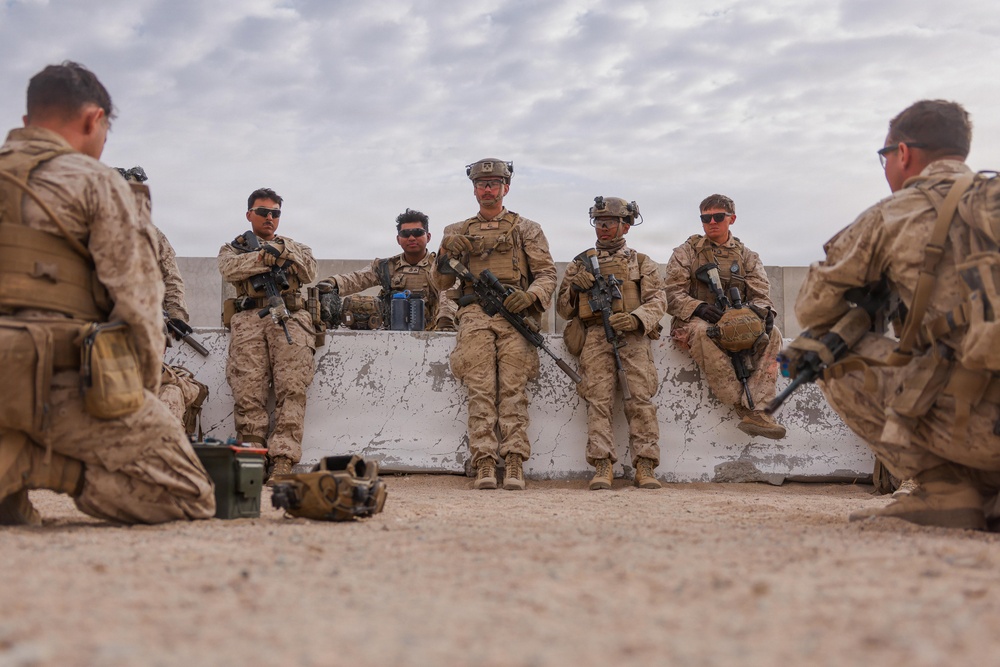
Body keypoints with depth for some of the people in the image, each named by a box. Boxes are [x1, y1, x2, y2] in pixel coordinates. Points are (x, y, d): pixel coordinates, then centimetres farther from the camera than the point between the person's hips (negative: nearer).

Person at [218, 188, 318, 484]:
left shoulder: (295, 247, 31)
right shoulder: (233, 247, 28)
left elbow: (310, 273, 10)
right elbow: (229, 269, 3)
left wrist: (284, 251, -4)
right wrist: (264, 256, -11)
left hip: (290, 317, 0)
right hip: (249, 318, 0)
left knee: (292, 388, -20)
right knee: (248, 390, -19)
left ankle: (283, 460, -25)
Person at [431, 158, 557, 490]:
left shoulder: (527, 229, 19)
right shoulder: (458, 231, 23)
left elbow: (547, 273, 11)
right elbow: (441, 282, 17)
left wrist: (530, 295, -10)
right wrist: (446, 251, -2)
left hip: (514, 314, -1)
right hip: (474, 313, 1)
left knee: (512, 388, -12)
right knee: (480, 389, -12)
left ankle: (514, 466, -16)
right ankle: (484, 465, -16)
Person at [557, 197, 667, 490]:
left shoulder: (643, 263, 20)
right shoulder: (579, 264, 24)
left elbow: (657, 301, 7)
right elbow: (563, 309, 21)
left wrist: (636, 318, -14)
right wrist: (574, 287, 0)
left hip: (632, 334, -1)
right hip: (595, 333, 1)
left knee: (640, 396, -18)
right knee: (598, 397, -17)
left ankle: (645, 467, -19)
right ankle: (602, 466, -21)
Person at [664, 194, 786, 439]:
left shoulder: (747, 256, 18)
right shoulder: (686, 252, 10)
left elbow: (760, 294, 8)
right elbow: (672, 295, -1)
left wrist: (762, 310, -18)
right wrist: (699, 307, -22)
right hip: (691, 322, -3)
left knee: (772, 334, -26)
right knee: (701, 331, -39)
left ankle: (758, 412, -40)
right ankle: (743, 407, -41)